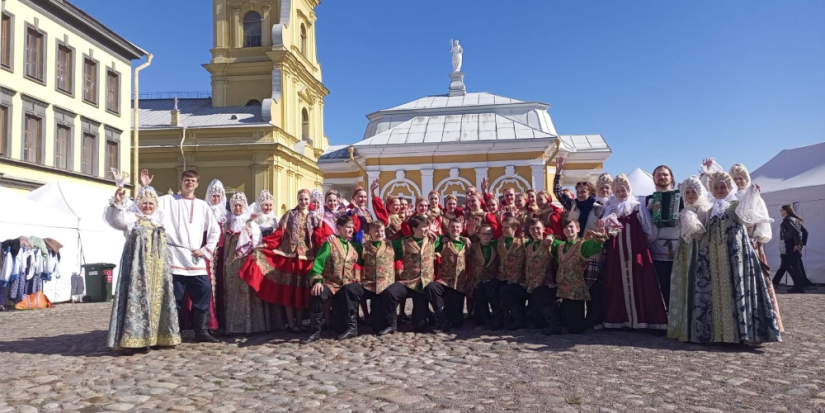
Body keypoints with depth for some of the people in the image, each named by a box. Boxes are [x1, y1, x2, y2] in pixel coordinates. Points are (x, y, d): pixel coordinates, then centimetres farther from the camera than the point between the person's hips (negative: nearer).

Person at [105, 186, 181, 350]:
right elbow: (114, 219, -20)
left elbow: (164, 245, 25)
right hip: (138, 266, -6)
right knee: (138, 298, -11)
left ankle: (158, 335, 16)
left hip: (158, 267, 6)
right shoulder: (132, 217, 0)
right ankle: (136, 337, -11)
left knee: (158, 299, 8)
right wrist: (117, 202, -35)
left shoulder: (159, 220, 18)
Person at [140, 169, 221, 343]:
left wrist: (205, 250, 4)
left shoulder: (202, 206, 13)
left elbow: (215, 230, 12)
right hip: (175, 258, -3)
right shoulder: (169, 201, 8)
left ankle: (201, 332, 9)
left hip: (196, 260, 3)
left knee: (204, 291, -2)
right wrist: (145, 188, -15)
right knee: (174, 296, -1)